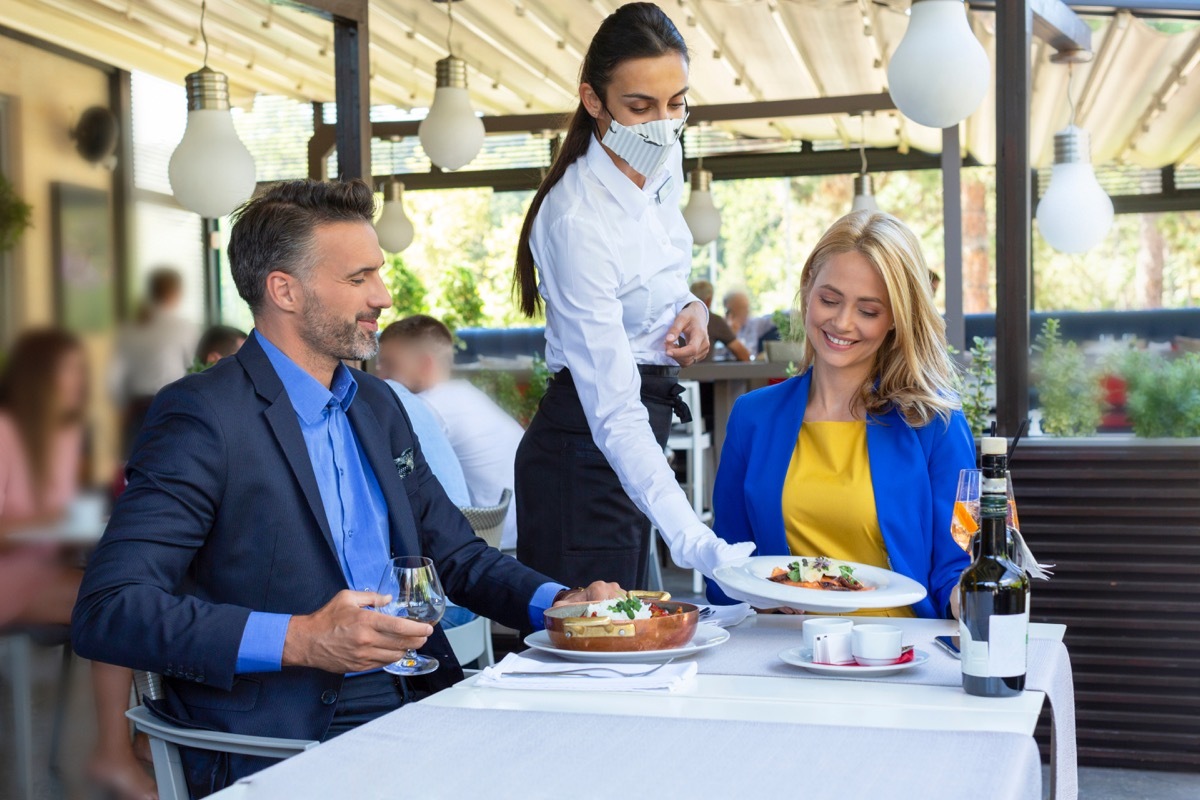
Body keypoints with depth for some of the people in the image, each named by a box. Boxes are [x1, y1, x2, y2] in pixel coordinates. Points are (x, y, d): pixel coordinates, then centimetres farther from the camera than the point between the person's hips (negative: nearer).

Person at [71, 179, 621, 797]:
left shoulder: (377, 406, 15)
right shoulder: (203, 417, -9)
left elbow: (455, 554, 22)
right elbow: (105, 613, -17)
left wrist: (561, 603, 3)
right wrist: (298, 640, -26)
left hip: (413, 705, 8)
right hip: (280, 747, -7)